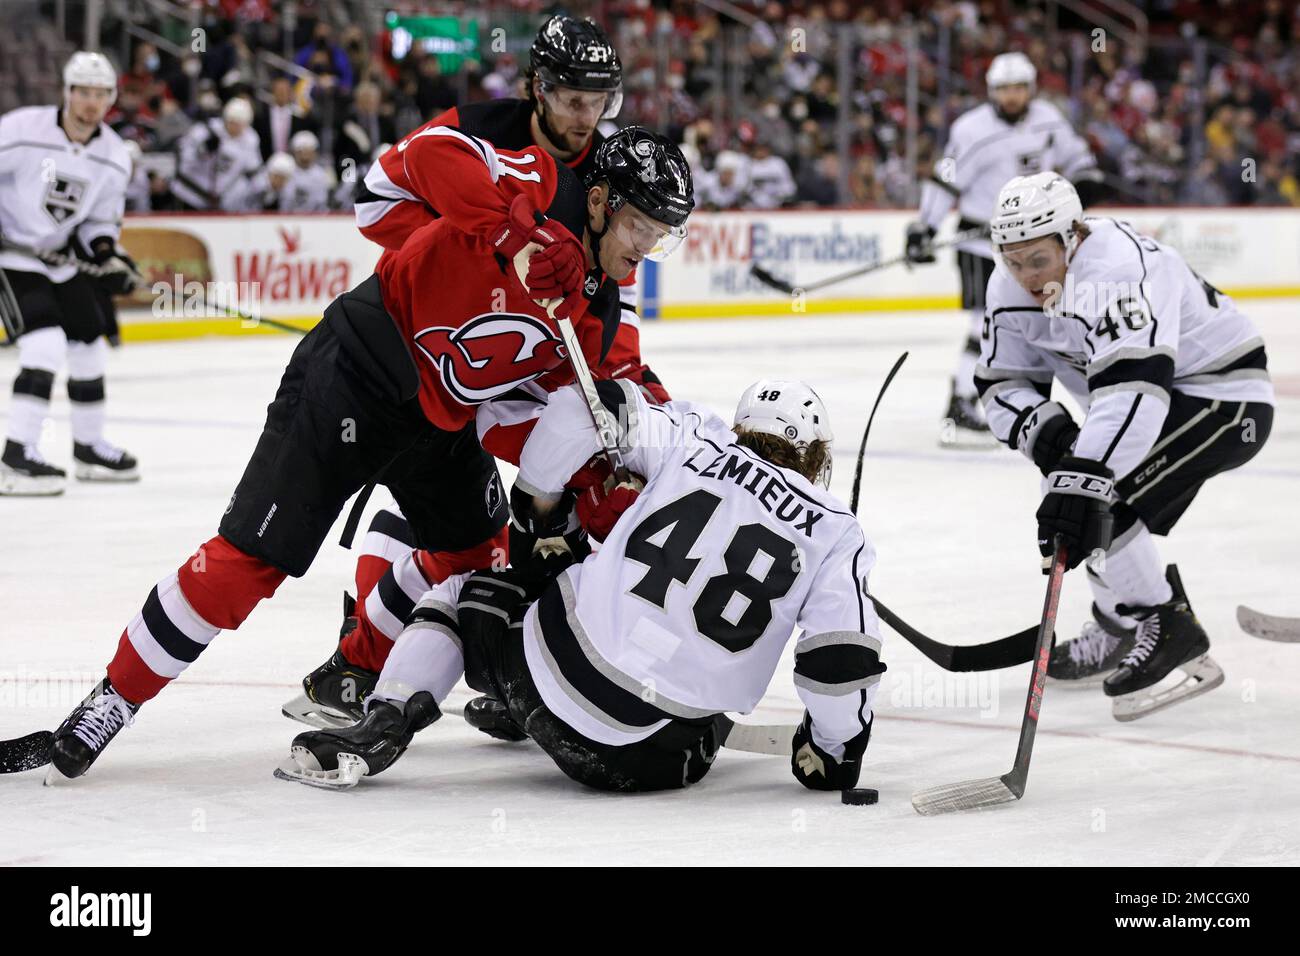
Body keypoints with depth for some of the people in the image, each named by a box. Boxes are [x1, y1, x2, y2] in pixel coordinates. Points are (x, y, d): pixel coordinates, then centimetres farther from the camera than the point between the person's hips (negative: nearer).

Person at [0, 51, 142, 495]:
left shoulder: (114, 156, -2)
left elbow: (101, 220, 8)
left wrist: (109, 255, -11)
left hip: (62, 258, 7)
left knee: (89, 346, 12)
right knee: (46, 341, -22)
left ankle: (89, 446, 30)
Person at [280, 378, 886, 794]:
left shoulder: (699, 438, 9)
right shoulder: (836, 531, 6)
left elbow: (580, 408, 2)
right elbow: (843, 664, -2)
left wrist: (535, 511, 16)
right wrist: (834, 754, 15)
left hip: (551, 675, -1)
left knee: (466, 588, 28)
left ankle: (384, 726, 9)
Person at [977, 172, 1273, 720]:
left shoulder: (1118, 268, -34)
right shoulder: (1010, 290, -6)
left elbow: (1132, 387, -44)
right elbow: (1002, 384, -1)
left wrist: (1084, 478, -52)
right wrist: (1041, 427, -23)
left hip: (1222, 397, -10)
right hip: (1153, 401, 10)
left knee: (1099, 501, -23)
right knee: (1072, 495, 14)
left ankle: (1170, 633, -13)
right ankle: (1120, 633, 30)